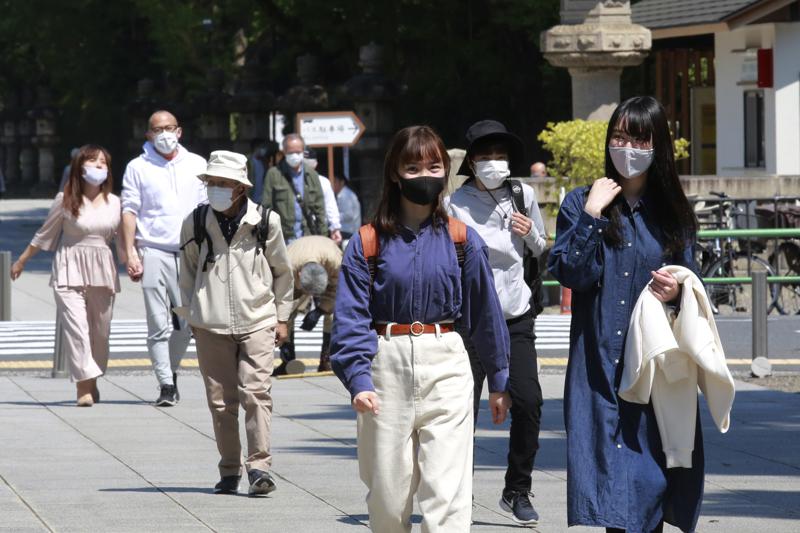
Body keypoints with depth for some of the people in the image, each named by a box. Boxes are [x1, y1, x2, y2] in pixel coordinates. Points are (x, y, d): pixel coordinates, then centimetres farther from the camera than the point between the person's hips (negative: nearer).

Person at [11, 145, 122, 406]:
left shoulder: (114, 203, 6)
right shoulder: (65, 200, -2)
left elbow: (121, 240, 15)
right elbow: (45, 234, 9)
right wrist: (21, 261, 14)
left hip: (102, 270, 3)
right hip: (70, 269, -3)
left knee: (100, 330, 7)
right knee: (75, 326, -15)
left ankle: (92, 383, 24)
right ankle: (84, 386, -16)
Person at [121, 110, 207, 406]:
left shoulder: (196, 165, 14)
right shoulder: (138, 168, 7)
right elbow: (129, 212, 4)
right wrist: (131, 254, -6)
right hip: (154, 251, -2)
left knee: (188, 321, -2)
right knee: (158, 324, -6)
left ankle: (172, 369, 21)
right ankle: (166, 385, -4)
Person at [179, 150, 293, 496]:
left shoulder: (265, 222, 0)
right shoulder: (195, 223, 3)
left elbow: (282, 271, 13)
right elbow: (187, 272, 15)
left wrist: (282, 317, 13)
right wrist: (190, 316, 11)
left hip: (257, 322, -1)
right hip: (211, 324, 1)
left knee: (256, 392, -14)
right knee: (221, 400, 3)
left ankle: (259, 466, -12)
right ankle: (230, 470, 13)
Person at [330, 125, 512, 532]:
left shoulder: (462, 240, 4)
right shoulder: (369, 242, 2)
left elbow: (484, 312, 11)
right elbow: (351, 317, -3)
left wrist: (499, 379, 15)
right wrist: (358, 378, -16)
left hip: (446, 365, 0)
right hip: (386, 364, 1)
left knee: (448, 494, -10)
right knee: (387, 495, 8)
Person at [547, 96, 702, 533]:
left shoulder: (671, 212, 12)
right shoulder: (581, 204, 5)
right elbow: (572, 273, -7)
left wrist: (677, 292, -5)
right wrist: (592, 215, -12)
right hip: (602, 364, -2)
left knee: (655, 461, 1)